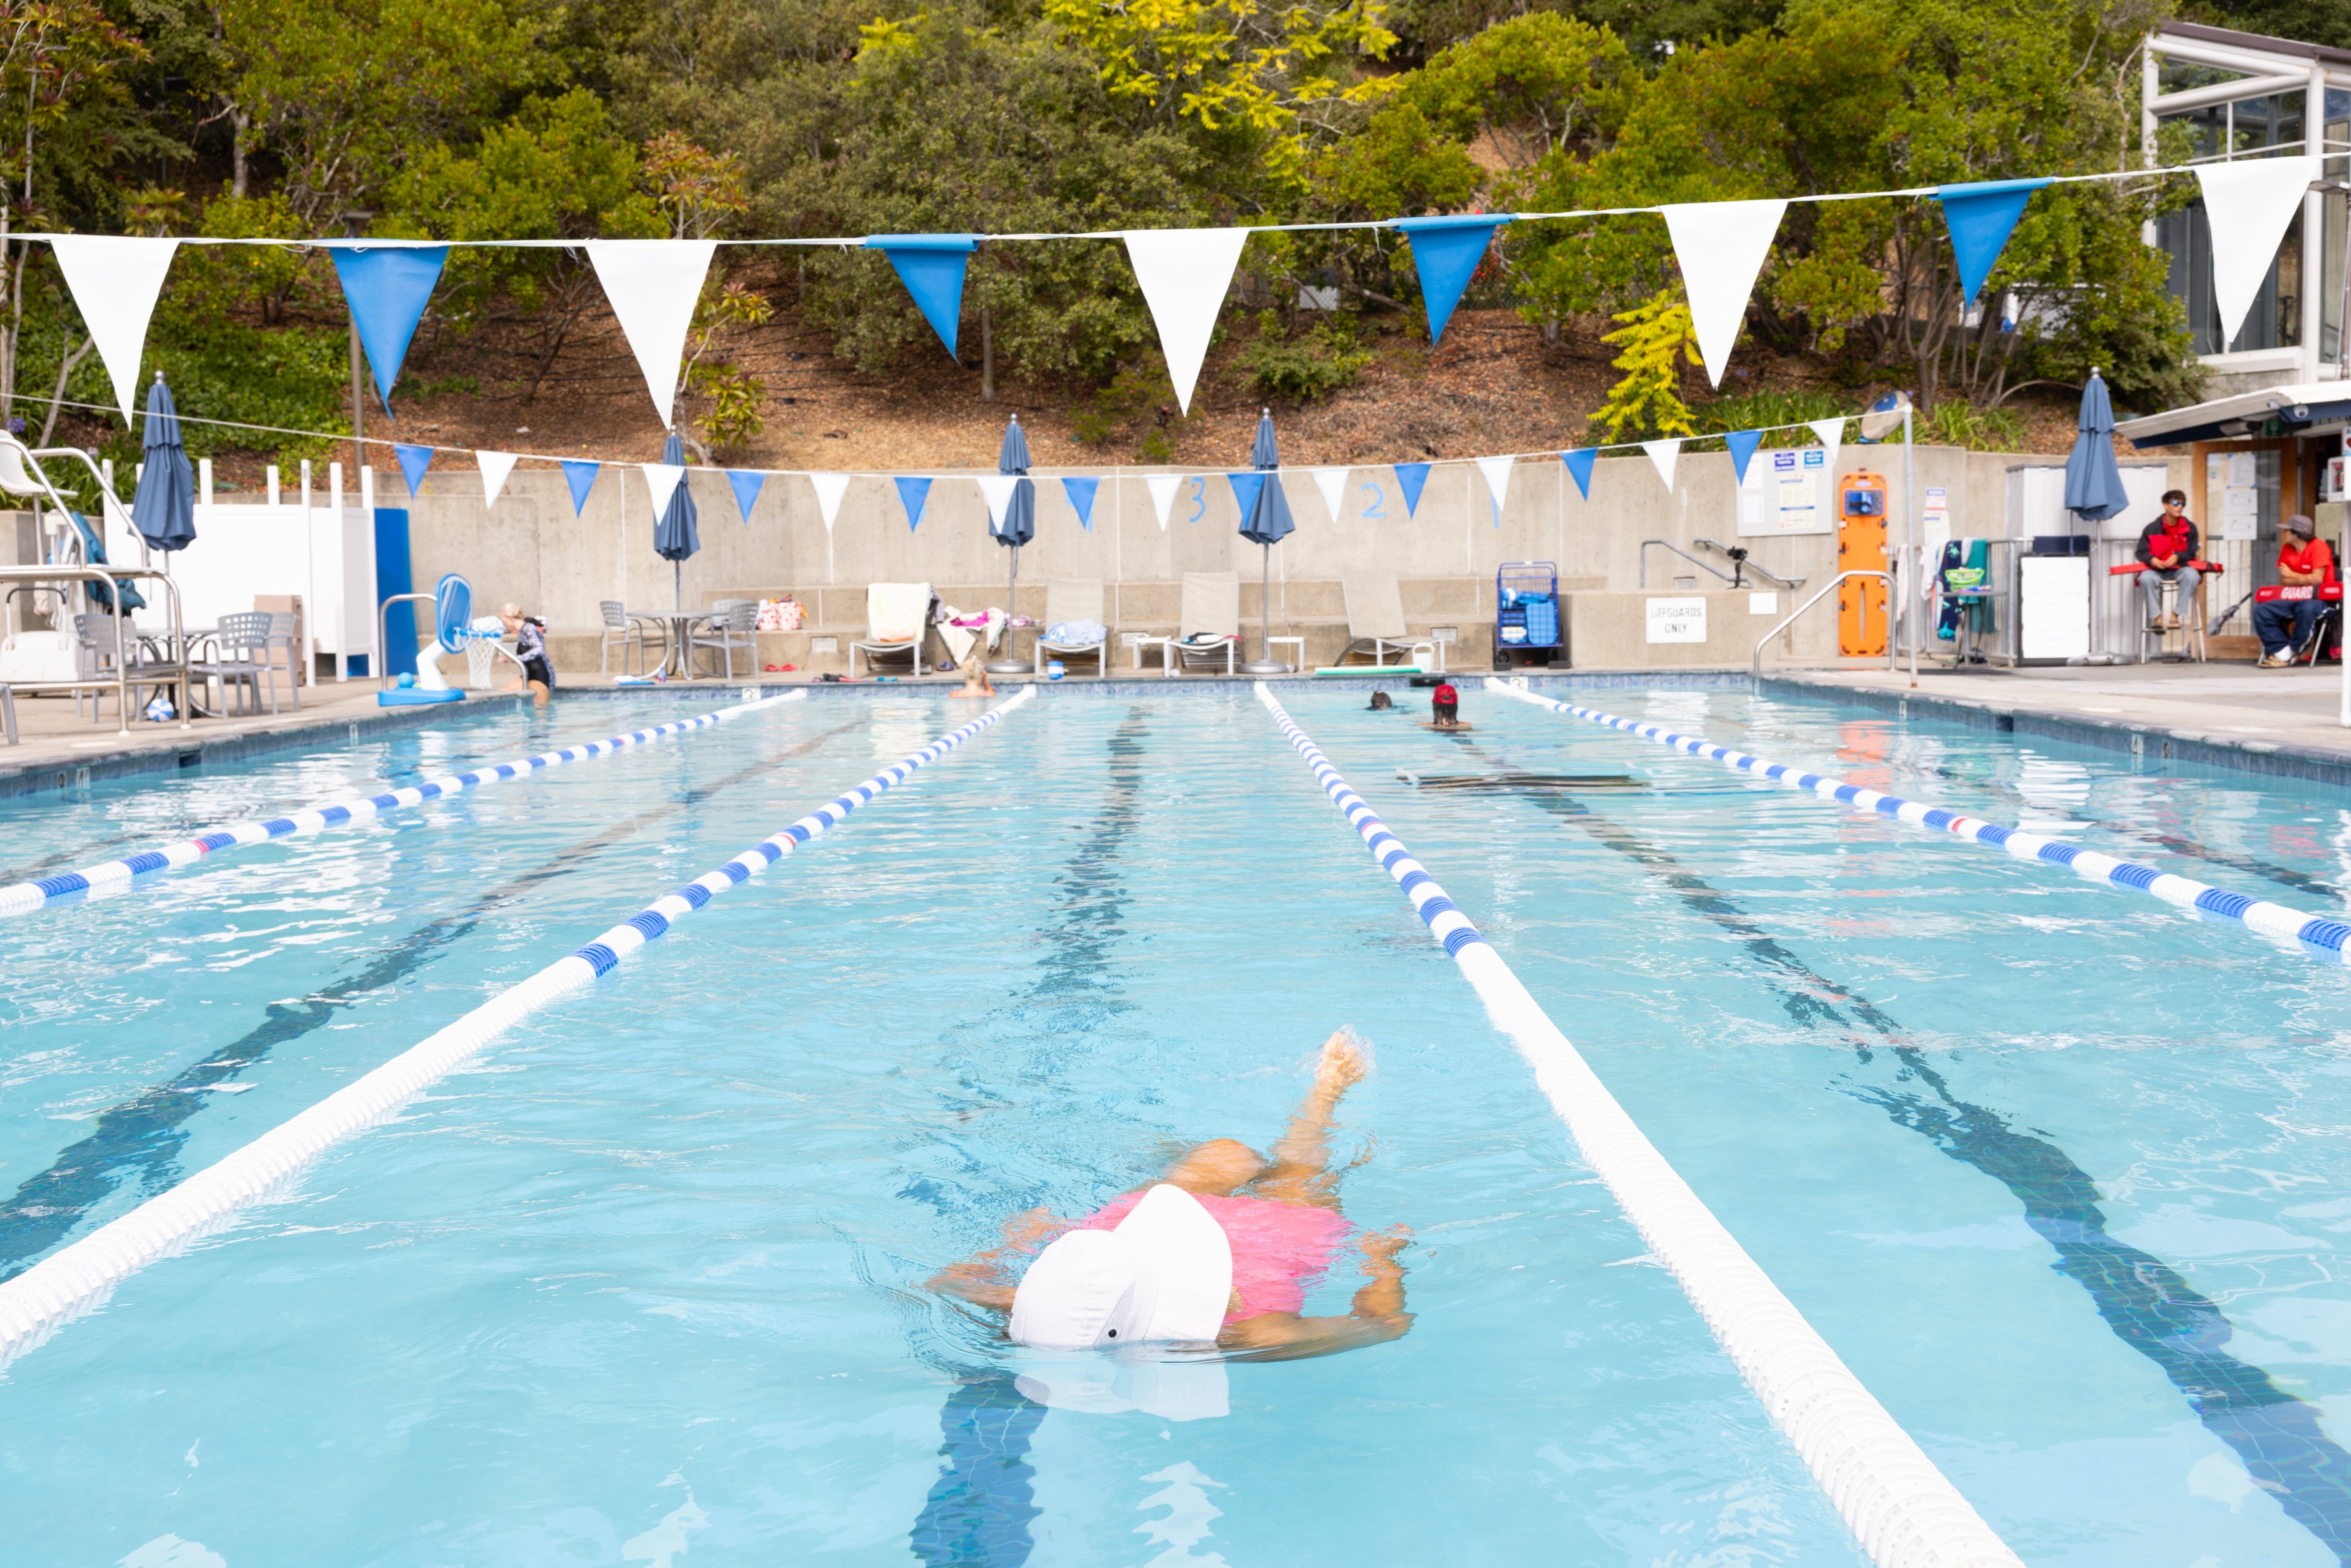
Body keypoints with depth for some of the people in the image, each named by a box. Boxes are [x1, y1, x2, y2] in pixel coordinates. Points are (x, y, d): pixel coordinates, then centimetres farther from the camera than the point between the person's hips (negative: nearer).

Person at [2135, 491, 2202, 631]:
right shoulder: (2151, 529, 0)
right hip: (2156, 570, -1)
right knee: (2146, 578, -35)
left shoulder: (2190, 529, 5)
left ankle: (2175, 615, -27)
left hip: (2180, 569, 1)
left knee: (2191, 575, -33)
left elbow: (2191, 553, 2)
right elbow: (2141, 553, 1)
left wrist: (2177, 557, -20)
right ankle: (2157, 617, -30)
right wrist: (2152, 559, -22)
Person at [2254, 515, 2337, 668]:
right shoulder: (2287, 549, 7)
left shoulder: (2318, 547, -12)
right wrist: (2305, 579, -15)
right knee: (2261, 611, -14)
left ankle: (2292, 652, -21)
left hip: (2317, 599, -7)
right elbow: (2283, 580, 2)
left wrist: (2292, 575, -6)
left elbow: (2317, 579, -18)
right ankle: (2282, 652, -22)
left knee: (2307, 609, -41)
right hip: (2293, 598, 7)